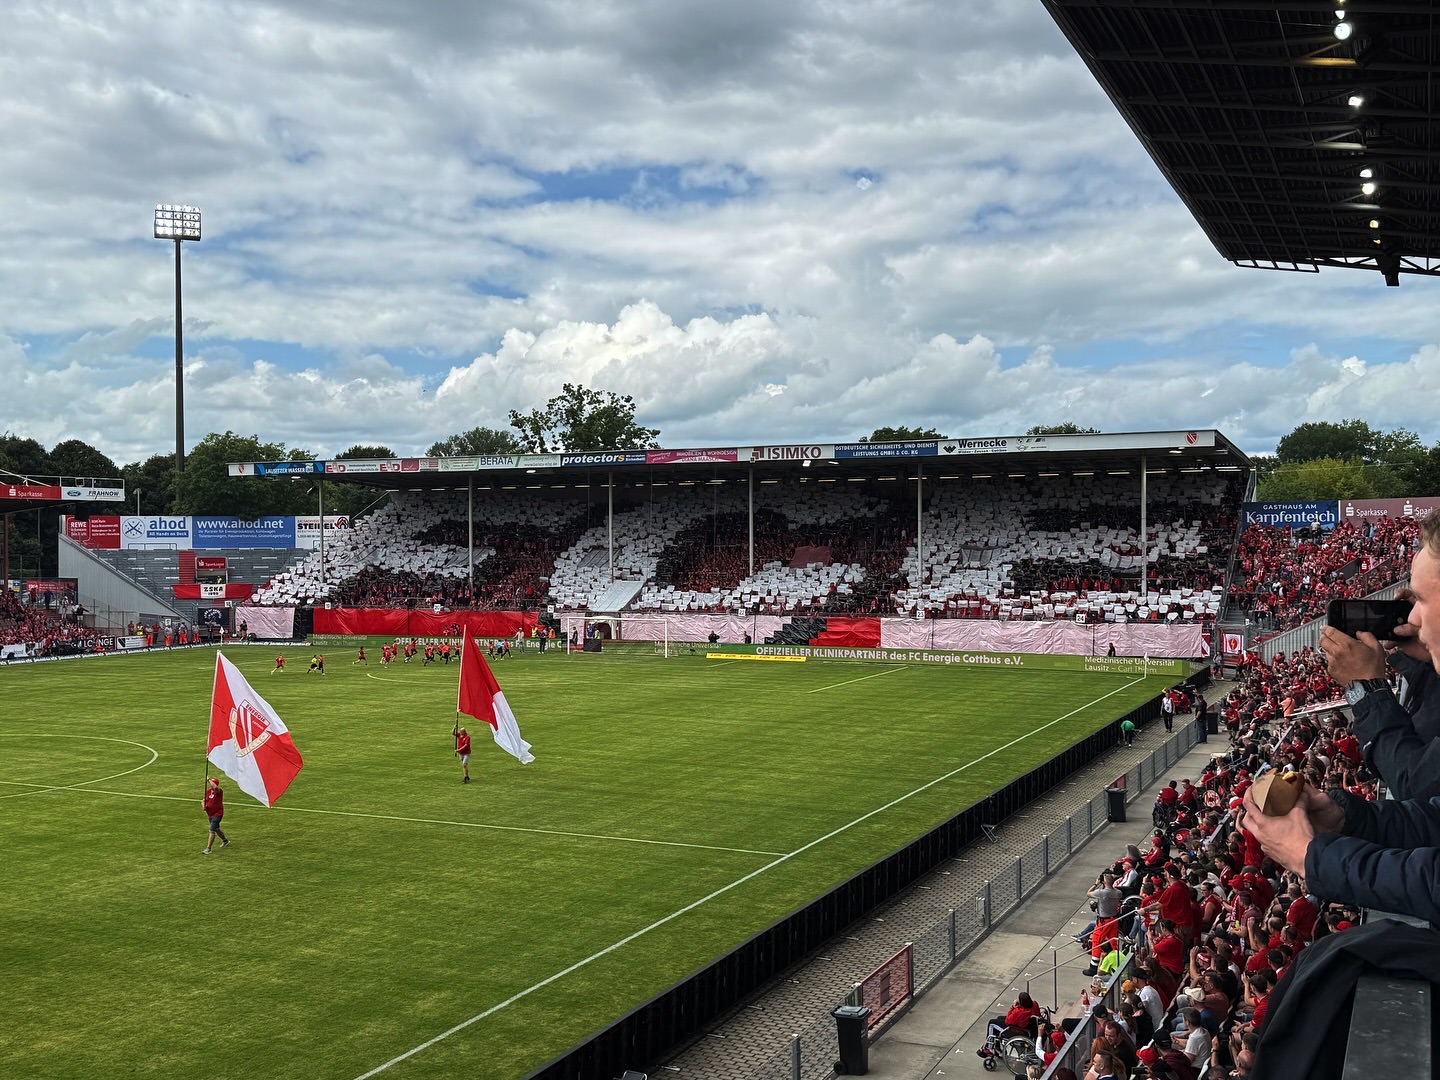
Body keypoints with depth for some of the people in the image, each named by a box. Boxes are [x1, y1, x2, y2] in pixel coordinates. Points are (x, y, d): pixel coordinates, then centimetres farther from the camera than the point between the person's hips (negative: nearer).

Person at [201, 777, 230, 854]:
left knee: (212, 830, -15)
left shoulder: (219, 791, -18)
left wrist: (209, 780, -29)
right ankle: (225, 841, 47)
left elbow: (215, 787, -42)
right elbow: (203, 800, 11)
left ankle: (208, 848, -12)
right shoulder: (208, 791, 3)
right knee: (216, 829, 25)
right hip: (210, 814, 9)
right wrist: (203, 805, -12)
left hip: (217, 814, -9)